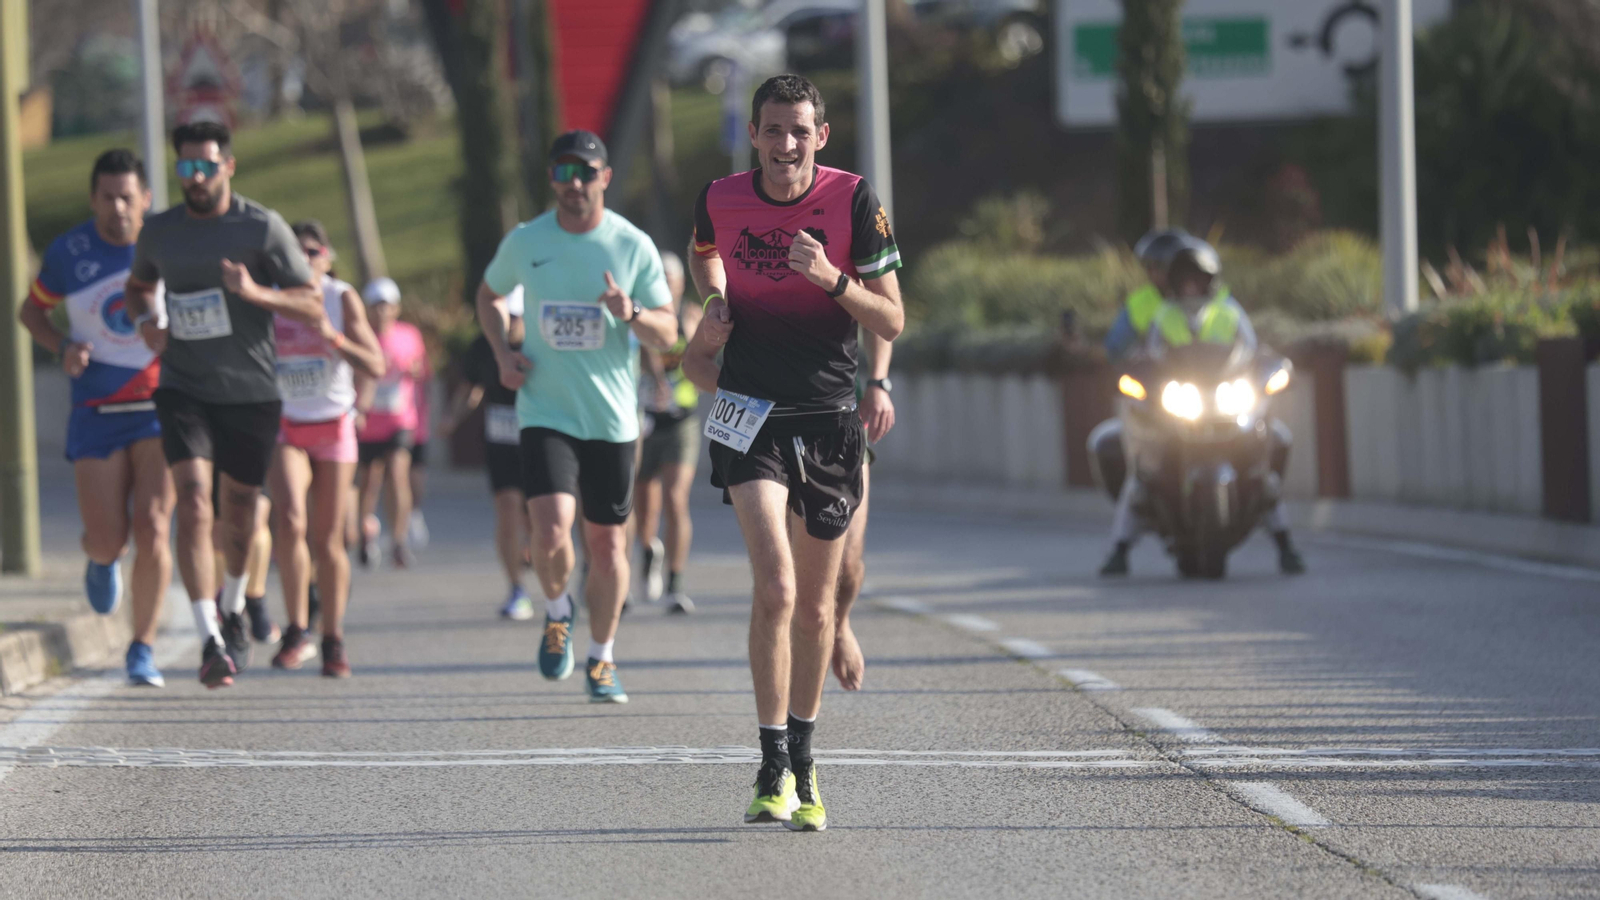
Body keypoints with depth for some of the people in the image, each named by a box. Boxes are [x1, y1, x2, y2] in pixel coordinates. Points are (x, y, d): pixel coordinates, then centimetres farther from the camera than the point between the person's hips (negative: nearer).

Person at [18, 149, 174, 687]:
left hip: (162, 409, -1)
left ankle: (142, 650, -3)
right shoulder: (67, 253, -5)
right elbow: (31, 310, 11)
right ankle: (102, 560, 39)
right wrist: (62, 349, -9)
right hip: (98, 414, 1)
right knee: (107, 540, -2)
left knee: (151, 527, -15)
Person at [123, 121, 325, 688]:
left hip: (251, 391, 0)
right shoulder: (160, 232, 3)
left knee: (238, 509, 13)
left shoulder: (263, 228, -6)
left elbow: (312, 308, -8)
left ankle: (232, 607, 43)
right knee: (194, 503, -18)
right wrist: (146, 321, 1)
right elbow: (139, 284, 24)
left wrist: (255, 293, -25)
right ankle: (210, 641, -23)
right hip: (183, 389, 1)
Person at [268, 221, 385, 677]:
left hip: (333, 427, 0)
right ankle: (297, 630, -14)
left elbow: (375, 368, -10)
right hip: (284, 428, 0)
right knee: (289, 521, -22)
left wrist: (333, 338, -24)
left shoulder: (343, 300, -5)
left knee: (328, 540, 3)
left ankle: (333, 639, 18)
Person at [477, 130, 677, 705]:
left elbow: (668, 334, 0)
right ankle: (557, 612, 12)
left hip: (612, 418, 1)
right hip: (545, 413, -1)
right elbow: (489, 295, 20)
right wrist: (502, 353, 3)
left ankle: (601, 660, 25)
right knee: (551, 532, -19)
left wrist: (630, 313, -21)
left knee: (607, 543, 7)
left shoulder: (633, 246, -2)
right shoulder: (525, 242, 0)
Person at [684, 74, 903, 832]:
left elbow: (892, 322, -7)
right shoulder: (721, 200, -2)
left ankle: (803, 768, 26)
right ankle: (773, 767, -14)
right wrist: (715, 303, 3)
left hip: (829, 420, 1)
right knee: (776, 588, -19)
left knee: (816, 605, 10)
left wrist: (831, 279, -22)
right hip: (751, 418, -1)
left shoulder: (853, 201, -8)